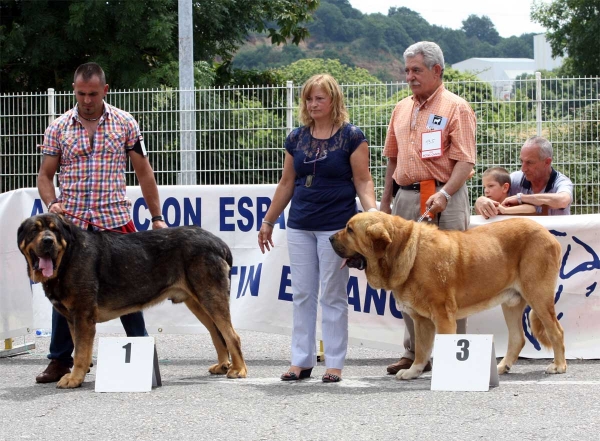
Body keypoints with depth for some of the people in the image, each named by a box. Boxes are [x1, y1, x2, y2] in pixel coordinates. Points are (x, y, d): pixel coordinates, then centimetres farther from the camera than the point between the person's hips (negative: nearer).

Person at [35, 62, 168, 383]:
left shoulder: (124, 123, 3)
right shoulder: (58, 128, 5)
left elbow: (143, 172, 6)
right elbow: (45, 175, 8)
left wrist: (156, 217, 4)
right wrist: (52, 203, -12)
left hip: (115, 221, -1)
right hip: (71, 223, 1)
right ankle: (60, 360, 15)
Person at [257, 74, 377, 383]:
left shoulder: (351, 137, -4)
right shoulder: (296, 138, 9)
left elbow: (362, 180, -6)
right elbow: (286, 183, 15)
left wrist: (371, 211, -22)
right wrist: (268, 221, 17)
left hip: (336, 225, -5)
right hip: (300, 226, 5)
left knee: (333, 295, 0)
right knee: (302, 294, 6)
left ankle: (334, 363, 7)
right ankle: (301, 360, 12)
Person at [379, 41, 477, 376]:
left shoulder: (456, 108, -4)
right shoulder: (402, 109, 16)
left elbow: (465, 161, -12)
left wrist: (444, 194, -25)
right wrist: (386, 203, 17)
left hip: (444, 200, -7)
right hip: (405, 198, 7)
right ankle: (415, 353, 17)